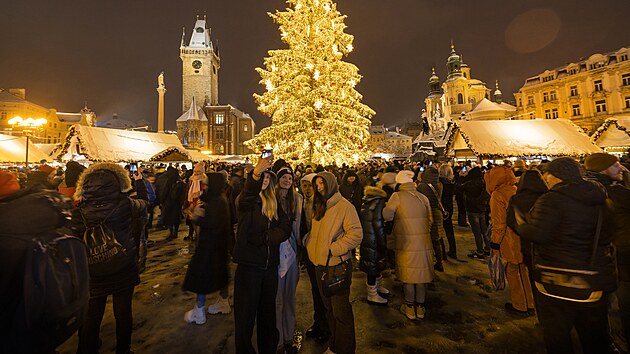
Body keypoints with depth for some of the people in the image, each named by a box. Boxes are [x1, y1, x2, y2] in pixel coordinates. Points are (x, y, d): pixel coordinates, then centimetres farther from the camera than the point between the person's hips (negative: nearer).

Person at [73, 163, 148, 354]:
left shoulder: (80, 212, -13)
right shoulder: (125, 205, -17)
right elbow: (144, 202, 4)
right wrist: (139, 181, 19)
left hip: (93, 274, 1)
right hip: (124, 271, 0)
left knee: (91, 317, 18)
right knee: (123, 313, 17)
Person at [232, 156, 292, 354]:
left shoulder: (274, 202, 8)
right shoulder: (245, 200, -6)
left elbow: (286, 228, -2)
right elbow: (245, 200, -33)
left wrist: (265, 237, -16)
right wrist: (255, 174, -49)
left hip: (270, 265, 4)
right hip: (249, 265, -4)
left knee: (268, 312, 18)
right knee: (246, 314, 6)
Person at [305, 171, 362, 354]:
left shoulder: (344, 206, -14)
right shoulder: (319, 207, 11)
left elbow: (356, 234, -19)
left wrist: (333, 249, -20)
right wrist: (308, 241, 4)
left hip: (337, 265, -8)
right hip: (320, 264, 8)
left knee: (341, 311, 5)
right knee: (329, 309, 21)